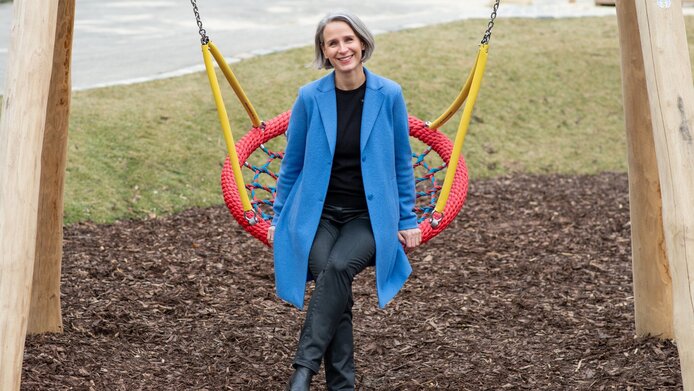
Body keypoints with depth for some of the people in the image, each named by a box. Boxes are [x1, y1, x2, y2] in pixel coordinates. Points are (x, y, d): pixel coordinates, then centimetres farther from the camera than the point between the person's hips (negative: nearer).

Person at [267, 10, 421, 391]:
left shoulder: (389, 95, -5)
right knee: (337, 292, -24)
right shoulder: (310, 96, -4)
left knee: (338, 268, -31)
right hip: (318, 214, 1)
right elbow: (292, 163, 9)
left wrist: (408, 220, 7)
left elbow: (402, 162, 6)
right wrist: (278, 219, 12)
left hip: (369, 216, 0)